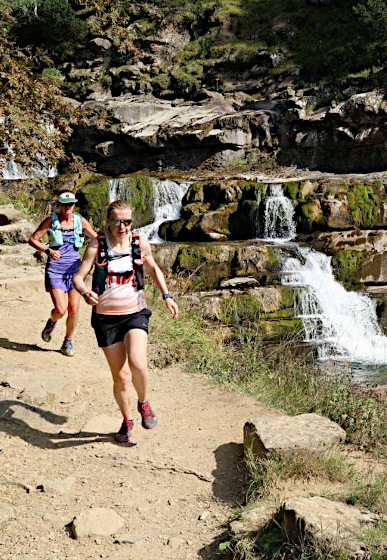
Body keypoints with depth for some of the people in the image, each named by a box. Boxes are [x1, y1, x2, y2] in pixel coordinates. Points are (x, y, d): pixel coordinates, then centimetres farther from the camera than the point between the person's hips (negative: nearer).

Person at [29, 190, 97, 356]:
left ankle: (68, 342, 21)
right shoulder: (51, 221, -1)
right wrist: (48, 250, -15)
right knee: (60, 309, -12)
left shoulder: (80, 220, 6)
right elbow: (32, 239, 0)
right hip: (55, 269, -3)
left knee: (74, 310, 0)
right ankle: (52, 322, 25)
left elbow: (96, 237, 17)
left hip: (74, 268, 3)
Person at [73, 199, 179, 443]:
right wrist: (86, 292, -27)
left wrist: (167, 295, 12)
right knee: (120, 375, 4)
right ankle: (127, 420, 29)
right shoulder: (97, 246, -5)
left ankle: (144, 403, 7)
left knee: (137, 363, -24)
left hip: (135, 313, 0)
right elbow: (78, 277, -5)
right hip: (105, 317, 0)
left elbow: (154, 269, 19)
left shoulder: (141, 244, 1)